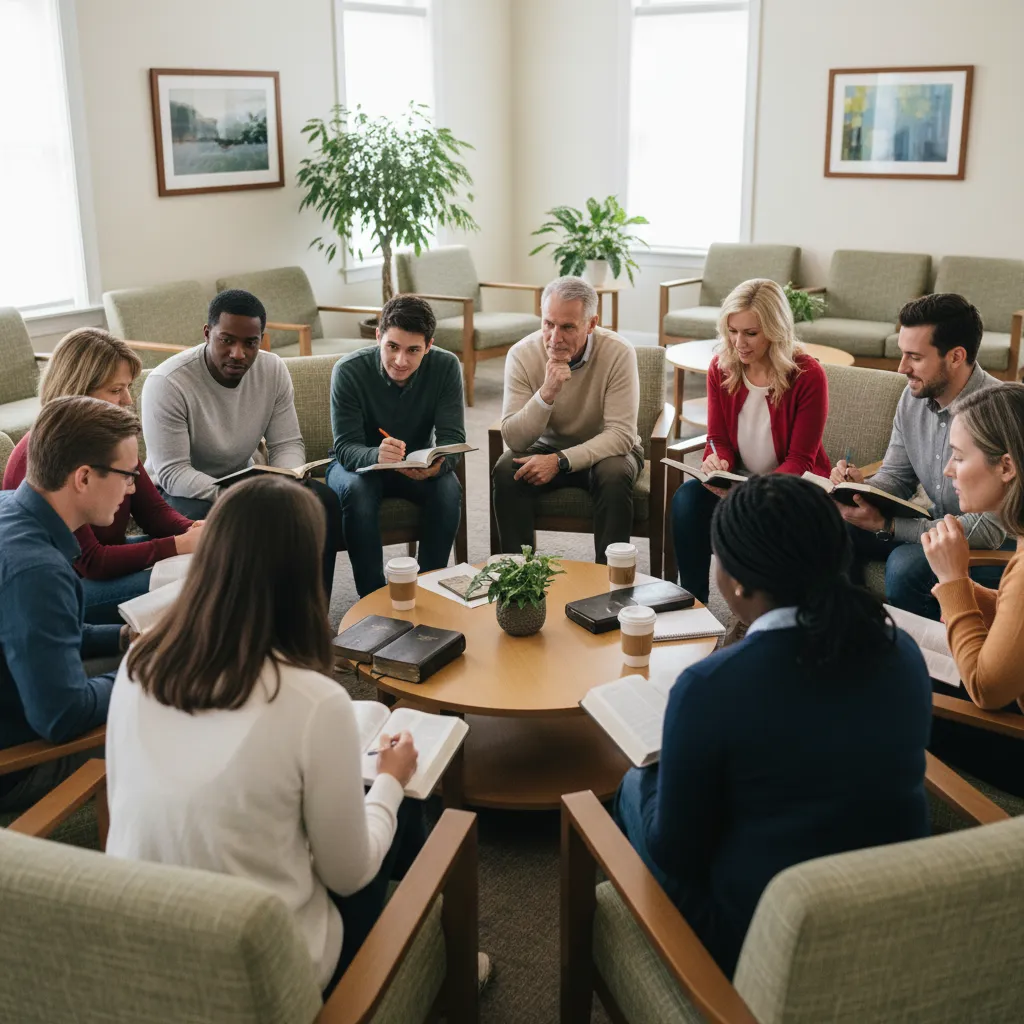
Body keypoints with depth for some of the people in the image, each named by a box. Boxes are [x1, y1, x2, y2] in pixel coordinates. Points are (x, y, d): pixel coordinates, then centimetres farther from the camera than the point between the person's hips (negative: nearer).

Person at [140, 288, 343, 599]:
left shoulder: (273, 370, -7)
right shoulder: (166, 383, -22)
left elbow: (287, 444, -4)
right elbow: (172, 473, -24)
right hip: (177, 491, -5)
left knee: (322, 499, -18)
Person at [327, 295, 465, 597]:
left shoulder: (446, 366, -16)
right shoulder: (349, 371, -22)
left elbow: (452, 438, -19)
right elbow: (346, 448, -25)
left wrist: (437, 464, -45)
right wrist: (376, 456, -50)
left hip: (418, 467, 2)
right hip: (358, 464, -1)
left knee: (448, 489, -29)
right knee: (357, 490, -35)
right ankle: (373, 597, -23)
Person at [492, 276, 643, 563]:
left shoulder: (618, 353, -21)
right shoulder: (522, 354, -16)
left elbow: (621, 434, -22)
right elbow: (514, 439, -20)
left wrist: (560, 461, -33)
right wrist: (546, 394, -37)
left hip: (605, 451, -1)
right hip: (549, 450, 2)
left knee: (615, 475, -33)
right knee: (506, 471, -26)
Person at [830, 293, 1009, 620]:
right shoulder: (913, 397, -3)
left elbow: (990, 530, -29)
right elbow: (896, 476, 9)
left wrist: (885, 525, -29)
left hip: (999, 548, -7)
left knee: (906, 565, -31)